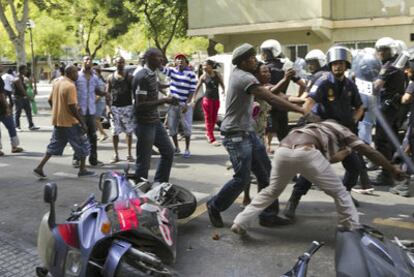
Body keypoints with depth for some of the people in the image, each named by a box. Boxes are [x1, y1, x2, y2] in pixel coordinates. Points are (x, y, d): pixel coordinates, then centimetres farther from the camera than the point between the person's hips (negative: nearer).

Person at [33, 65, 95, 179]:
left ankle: (39, 168, 8)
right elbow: (72, 107, -22)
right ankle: (82, 170, 14)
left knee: (54, 146, 14)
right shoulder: (70, 86, -18)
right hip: (69, 122, -8)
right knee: (82, 145, 7)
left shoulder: (57, 82, 8)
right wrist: (82, 122, -16)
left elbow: (50, 100, 15)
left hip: (57, 120, 8)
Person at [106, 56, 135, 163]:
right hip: (115, 107, 1)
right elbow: (107, 93, 7)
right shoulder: (111, 77, 6)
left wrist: (135, 106, -6)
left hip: (127, 107, -1)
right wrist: (108, 107, -3)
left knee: (129, 131, 3)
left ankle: (129, 154, 14)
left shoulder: (129, 77, 1)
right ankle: (116, 155, 11)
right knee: (115, 132, 2)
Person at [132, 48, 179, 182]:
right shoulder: (142, 77, -18)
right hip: (145, 124, -10)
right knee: (143, 161, 0)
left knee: (168, 151, 15)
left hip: (155, 121, 10)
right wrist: (164, 100, -22)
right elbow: (140, 104, -23)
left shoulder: (152, 74, 10)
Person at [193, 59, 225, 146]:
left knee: (214, 118, 11)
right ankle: (211, 139, 0)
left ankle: (208, 134, 30)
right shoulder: (203, 76, -4)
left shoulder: (217, 74, 0)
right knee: (208, 119, -1)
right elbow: (197, 88, 1)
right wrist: (193, 98, -2)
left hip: (216, 99, 3)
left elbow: (221, 83, 13)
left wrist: (223, 90, -5)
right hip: (207, 99, -3)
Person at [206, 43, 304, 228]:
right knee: (242, 179, -5)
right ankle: (214, 206, 16)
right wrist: (302, 110, -24)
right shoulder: (245, 78, -19)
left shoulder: (238, 74, 12)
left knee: (265, 174, 7)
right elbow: (272, 99, -24)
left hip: (248, 133, 10)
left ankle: (269, 215, 13)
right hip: (236, 136, -10)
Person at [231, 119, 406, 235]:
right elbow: (369, 152, 29)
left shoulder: (317, 128, 45)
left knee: (271, 191, 28)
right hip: (305, 153, -5)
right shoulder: (341, 129, 31)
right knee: (340, 193, 14)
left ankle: (240, 223, 24)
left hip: (283, 150, 5)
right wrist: (394, 171, 34)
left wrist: (342, 153, 50)